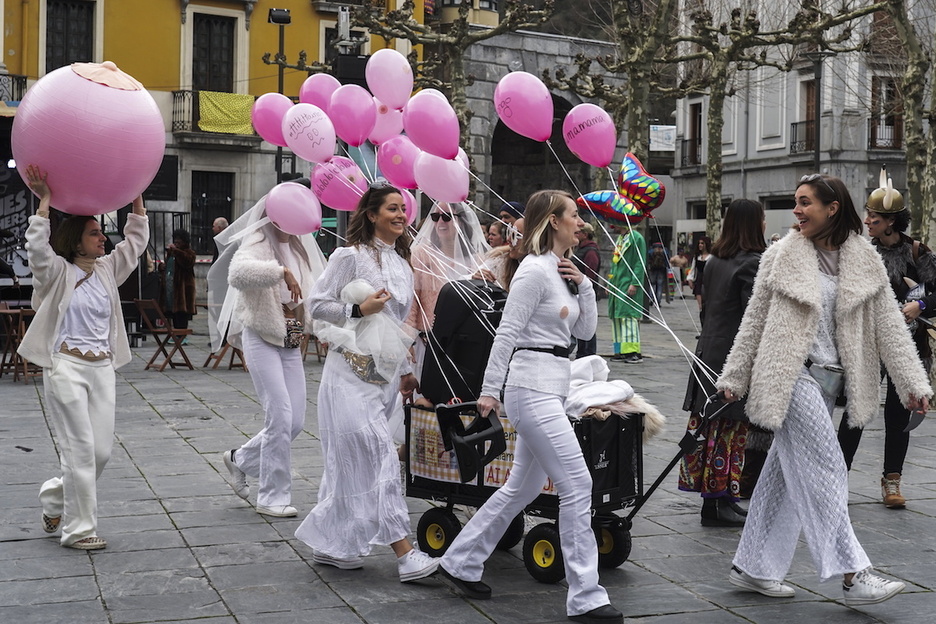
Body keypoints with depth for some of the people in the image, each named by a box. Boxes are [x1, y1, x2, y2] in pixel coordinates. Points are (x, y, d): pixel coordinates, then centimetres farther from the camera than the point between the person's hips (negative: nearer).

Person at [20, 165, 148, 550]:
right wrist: (44, 202, -19)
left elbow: (137, 239, 14)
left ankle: (55, 500, 30)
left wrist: (136, 198, 6)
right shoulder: (58, 272, -2)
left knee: (102, 451, 5)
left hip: (102, 369, 6)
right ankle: (78, 529, 2)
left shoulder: (107, 270, 14)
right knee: (81, 449, -7)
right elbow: (37, 247, -20)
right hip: (65, 366, -6)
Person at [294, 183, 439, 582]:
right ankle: (405, 554, -15)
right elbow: (317, 304, -7)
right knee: (379, 458, -12)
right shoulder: (351, 256, -6)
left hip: (385, 373, 8)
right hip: (352, 372, -7)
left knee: (351, 462, 10)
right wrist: (359, 309, -19)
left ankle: (330, 546, 18)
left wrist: (405, 370, 22)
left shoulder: (402, 265, 16)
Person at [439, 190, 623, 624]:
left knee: (523, 486, 16)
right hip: (532, 388, -10)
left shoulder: (563, 271, 16)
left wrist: (583, 285, 5)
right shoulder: (535, 270, -13)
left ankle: (461, 562, 28)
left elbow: (586, 330, 19)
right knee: (577, 485, -10)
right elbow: (507, 332, -14)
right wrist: (489, 390, -15)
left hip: (549, 389, 10)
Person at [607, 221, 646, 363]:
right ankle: (621, 351, 13)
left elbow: (640, 264, -14)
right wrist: (610, 283, 19)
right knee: (616, 317, 8)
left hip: (628, 286, -9)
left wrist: (634, 284, -20)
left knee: (629, 317, -14)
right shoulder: (619, 239, 20)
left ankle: (634, 352, -14)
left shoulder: (636, 238, -8)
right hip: (616, 286, 9)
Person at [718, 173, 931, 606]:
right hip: (790, 375, -4)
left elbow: (888, 325, 5)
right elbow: (754, 320, 5)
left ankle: (753, 568, 18)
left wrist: (913, 383, -1)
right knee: (825, 471, -9)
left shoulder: (865, 261, 6)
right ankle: (852, 574, -8)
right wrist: (734, 377, 6)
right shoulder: (782, 256, 0)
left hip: (829, 379, 4)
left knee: (787, 475, 9)